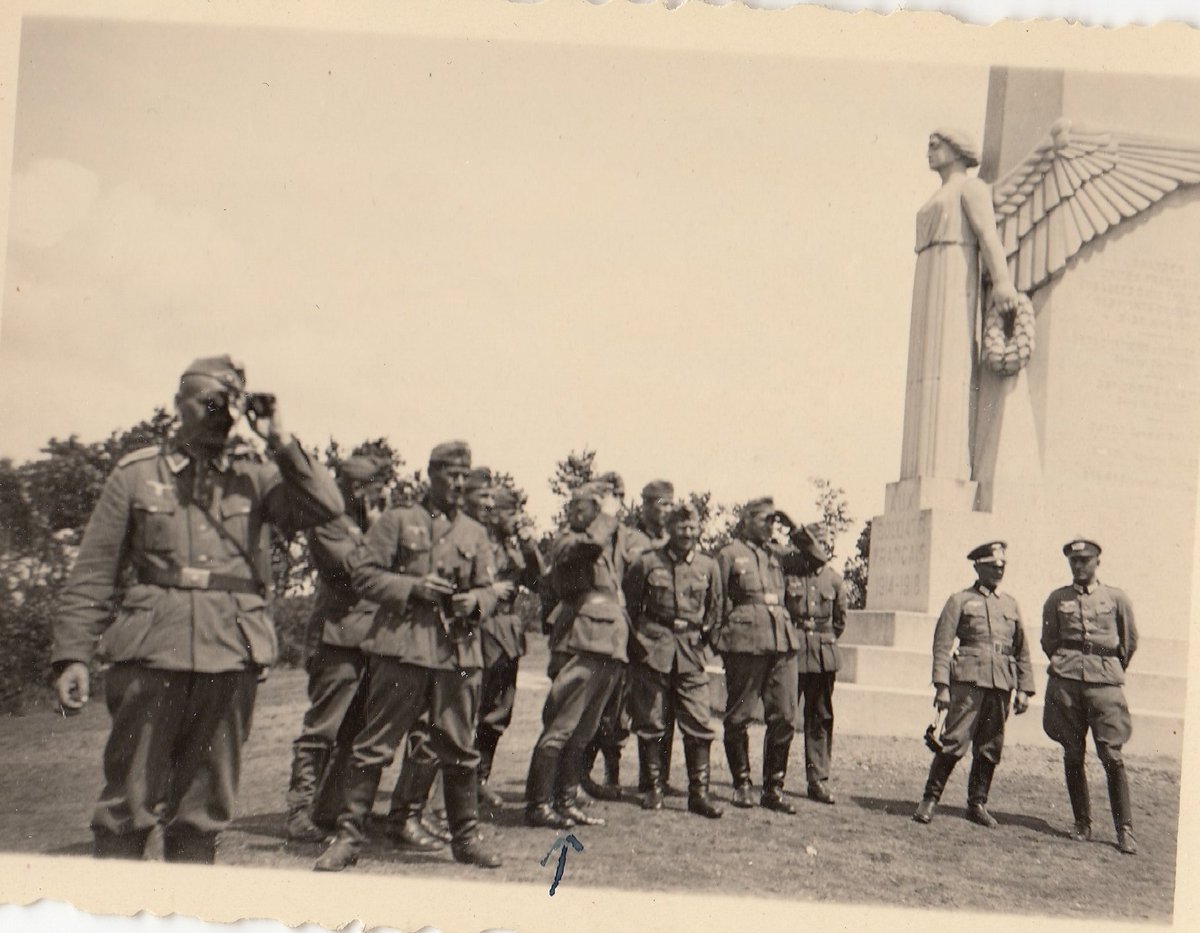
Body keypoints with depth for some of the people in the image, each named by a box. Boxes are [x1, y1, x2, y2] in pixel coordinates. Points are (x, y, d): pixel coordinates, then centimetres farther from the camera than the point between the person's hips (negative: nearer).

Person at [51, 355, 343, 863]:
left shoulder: (256, 477, 9)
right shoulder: (135, 473, 6)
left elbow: (325, 507, -5)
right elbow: (93, 573, 5)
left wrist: (280, 442, -5)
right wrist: (72, 654, -1)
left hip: (232, 656, 2)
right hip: (151, 652, -1)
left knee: (204, 809, 11)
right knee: (129, 804, 2)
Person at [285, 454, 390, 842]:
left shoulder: (369, 525, 21)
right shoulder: (328, 522, -5)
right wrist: (373, 528, -7)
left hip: (371, 636, 8)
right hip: (339, 638, -8)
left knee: (352, 732, 10)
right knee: (320, 730, -5)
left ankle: (329, 810, 17)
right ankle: (300, 815, 2)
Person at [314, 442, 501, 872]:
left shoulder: (476, 533, 15)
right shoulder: (396, 521, 4)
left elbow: (488, 590, 19)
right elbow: (363, 574, -2)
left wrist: (475, 602, -4)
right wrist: (413, 587, -13)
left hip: (458, 653, 3)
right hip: (402, 648, -3)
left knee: (460, 750, 9)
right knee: (374, 746, 0)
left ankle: (466, 837, 21)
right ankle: (348, 836, 9)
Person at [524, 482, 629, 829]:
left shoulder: (610, 545, 23)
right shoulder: (568, 542, -3)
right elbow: (591, 544, -26)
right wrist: (607, 517, -11)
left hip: (608, 647, 8)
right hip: (580, 644, -8)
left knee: (582, 732, 12)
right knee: (560, 728, -8)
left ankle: (566, 801, 19)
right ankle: (538, 803, -2)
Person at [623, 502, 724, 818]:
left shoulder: (709, 567, 5)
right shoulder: (647, 562, 0)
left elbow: (714, 609, 17)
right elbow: (629, 603, 9)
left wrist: (699, 635, 11)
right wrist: (639, 637, 7)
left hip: (691, 652, 2)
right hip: (652, 650, -1)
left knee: (701, 724, -3)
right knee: (651, 723, 3)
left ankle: (699, 792, 6)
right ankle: (654, 788, 15)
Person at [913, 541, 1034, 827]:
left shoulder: (1010, 604, 18)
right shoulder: (960, 600, 5)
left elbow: (1022, 650, 19)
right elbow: (942, 645, -1)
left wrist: (1024, 689, 10)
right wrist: (942, 685, -9)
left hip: (1001, 685, 4)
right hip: (968, 680, -4)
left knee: (990, 747, 6)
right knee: (954, 741, -10)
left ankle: (977, 804, 17)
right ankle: (930, 798, 0)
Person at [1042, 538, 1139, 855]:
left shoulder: (1116, 598, 7)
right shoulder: (1057, 599, 9)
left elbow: (1130, 641, 17)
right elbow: (1048, 641, 18)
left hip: (1105, 683, -1)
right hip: (1066, 683, 2)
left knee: (1112, 756, -7)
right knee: (1073, 754, 4)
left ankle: (1125, 830, 0)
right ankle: (1082, 823, 16)